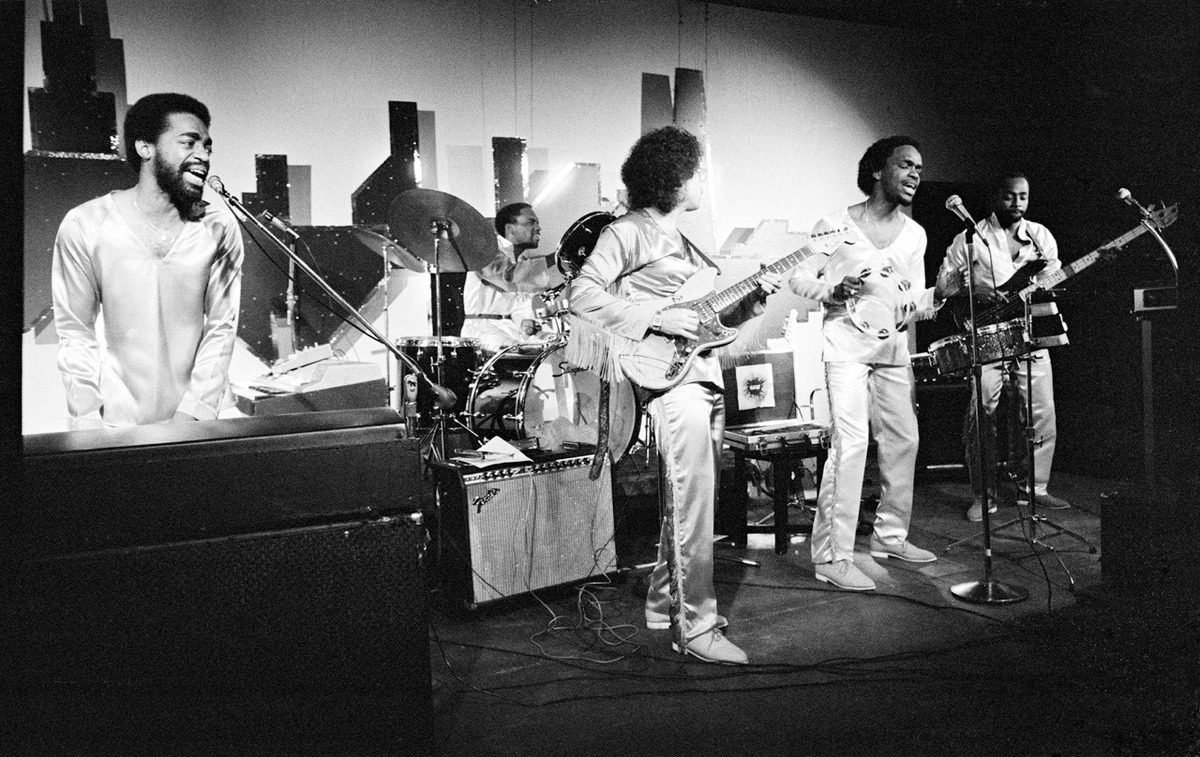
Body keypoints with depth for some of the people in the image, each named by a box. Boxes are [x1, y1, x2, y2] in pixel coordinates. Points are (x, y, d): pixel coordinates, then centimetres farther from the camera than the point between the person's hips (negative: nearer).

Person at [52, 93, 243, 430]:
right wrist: (89, 421, -12)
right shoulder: (84, 227, -10)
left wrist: (190, 413, -13)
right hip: (116, 422, -1)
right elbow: (76, 334, -5)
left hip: (193, 419, 1)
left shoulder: (219, 227, -9)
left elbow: (221, 329, -7)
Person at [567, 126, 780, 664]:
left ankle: (664, 604, 28)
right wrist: (657, 318, -19)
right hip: (668, 378, -9)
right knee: (692, 509, -11)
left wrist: (754, 297, 7)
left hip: (706, 376, 10)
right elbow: (582, 294, -15)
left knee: (697, 504, 13)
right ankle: (696, 628, -1)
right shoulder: (629, 232, -4)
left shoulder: (683, 242, 24)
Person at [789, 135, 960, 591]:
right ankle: (832, 557, -11)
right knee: (850, 443, -16)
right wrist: (835, 291, -21)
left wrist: (938, 294, -7)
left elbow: (912, 307, 13)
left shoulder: (915, 236, 11)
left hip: (893, 349, 7)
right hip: (847, 347, -7)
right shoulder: (835, 225, -6)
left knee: (903, 441, 9)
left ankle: (890, 536, 27)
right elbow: (799, 280, -3)